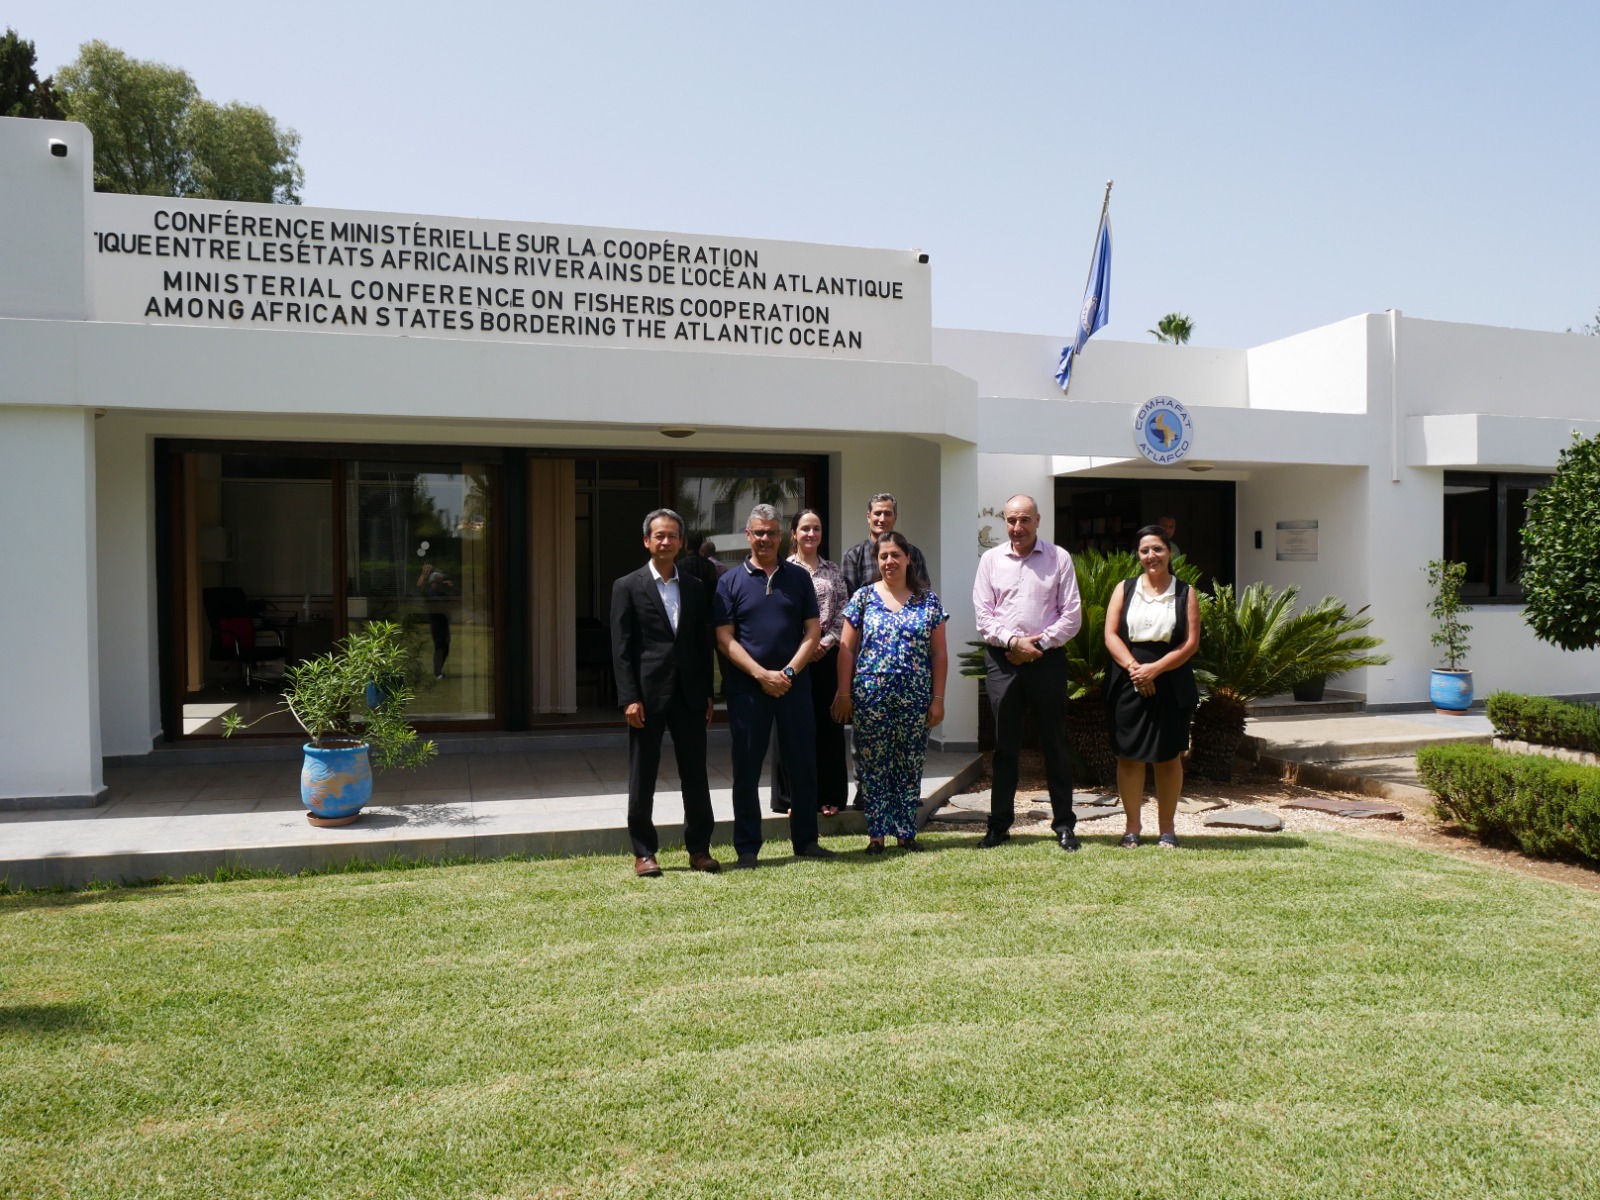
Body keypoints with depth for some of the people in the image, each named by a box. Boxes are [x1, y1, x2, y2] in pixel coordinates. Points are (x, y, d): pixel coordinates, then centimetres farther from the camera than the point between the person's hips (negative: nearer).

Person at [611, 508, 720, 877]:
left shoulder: (695, 588, 10)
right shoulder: (627, 587, 0)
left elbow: (704, 644, 11)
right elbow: (621, 649, -4)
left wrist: (708, 694, 5)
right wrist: (629, 698, -11)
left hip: (689, 695, 3)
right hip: (647, 695, -3)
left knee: (695, 775, 7)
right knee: (642, 779, 5)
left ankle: (699, 848, 19)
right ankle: (643, 852, 16)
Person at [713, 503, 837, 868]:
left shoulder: (798, 577, 8)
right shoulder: (731, 581, 2)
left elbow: (812, 632, 4)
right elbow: (725, 639, -4)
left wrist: (789, 672, -10)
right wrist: (761, 674, -13)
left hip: (794, 684, 2)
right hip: (746, 687, -2)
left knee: (803, 763, 6)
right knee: (746, 768, 3)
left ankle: (806, 841, 20)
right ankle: (747, 848, 13)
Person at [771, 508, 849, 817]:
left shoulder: (833, 571, 11)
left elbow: (842, 613, 7)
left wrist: (826, 643, -8)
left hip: (827, 654, 3)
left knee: (828, 723, 5)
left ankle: (828, 795, 13)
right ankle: (792, 796, 9)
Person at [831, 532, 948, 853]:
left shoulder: (928, 600, 6)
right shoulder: (864, 597, 5)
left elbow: (939, 654, 7)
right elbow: (847, 649, 4)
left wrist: (938, 698, 2)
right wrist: (844, 693, -2)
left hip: (916, 699, 1)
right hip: (871, 696, -1)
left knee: (910, 767, 6)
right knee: (874, 766, 2)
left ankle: (906, 832, 17)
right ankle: (877, 834, 11)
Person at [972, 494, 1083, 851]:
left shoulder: (1058, 558, 3)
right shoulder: (991, 559, 7)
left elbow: (1072, 614, 0)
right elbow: (983, 615, 3)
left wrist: (1038, 644, -9)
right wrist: (1013, 641, -11)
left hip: (1047, 658, -1)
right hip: (1002, 660, 1)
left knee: (1055, 743, 5)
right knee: (1004, 745, 7)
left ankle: (1064, 824, 14)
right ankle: (999, 824, 14)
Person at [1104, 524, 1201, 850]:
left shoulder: (1185, 593, 5)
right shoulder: (1124, 589, 8)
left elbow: (1191, 643, -4)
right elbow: (1111, 634, -1)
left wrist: (1154, 669, -16)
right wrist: (1134, 668, -16)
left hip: (1170, 684, -1)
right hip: (1128, 684, 1)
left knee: (1168, 757, 5)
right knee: (1129, 755, 3)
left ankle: (1167, 828, 16)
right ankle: (1132, 827, 13)